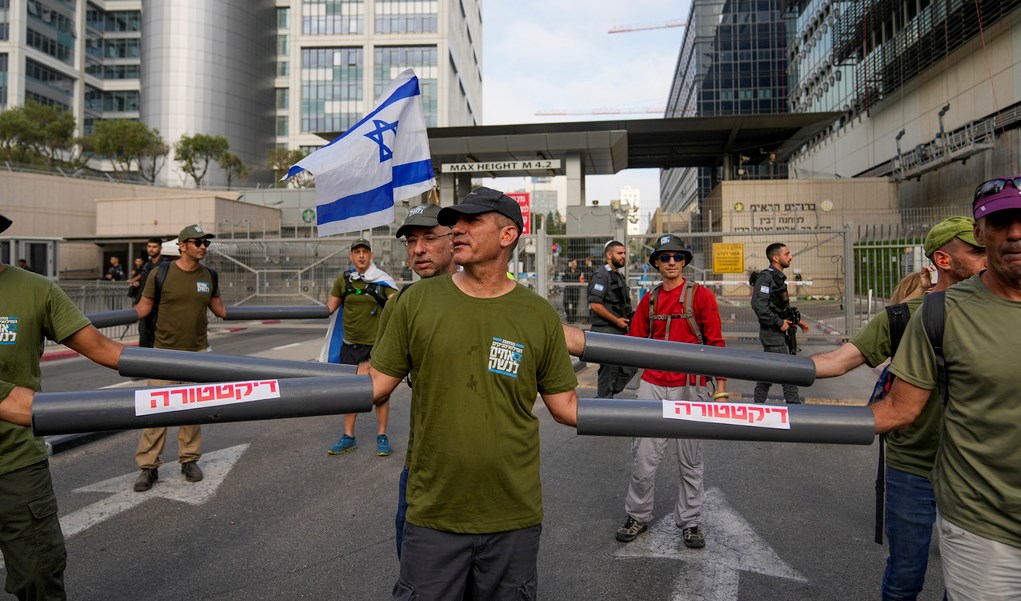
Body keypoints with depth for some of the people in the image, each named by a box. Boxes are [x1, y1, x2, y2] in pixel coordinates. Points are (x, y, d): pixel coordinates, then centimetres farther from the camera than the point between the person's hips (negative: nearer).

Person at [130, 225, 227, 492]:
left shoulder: (209, 275, 4)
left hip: (197, 352, 3)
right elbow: (144, 307, -1)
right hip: (165, 351, -3)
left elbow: (219, 307, 15)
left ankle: (189, 459, 23)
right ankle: (148, 466, 9)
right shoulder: (161, 273, -7)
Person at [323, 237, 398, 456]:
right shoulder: (343, 279, 5)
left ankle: (382, 436, 17)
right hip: (350, 345, 3)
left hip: (376, 344, -3)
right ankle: (348, 437, 22)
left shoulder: (382, 280, -5)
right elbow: (330, 307, 10)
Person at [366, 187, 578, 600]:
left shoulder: (539, 315, -3)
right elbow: (375, 384, 0)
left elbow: (564, 405, 2)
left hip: (515, 517, 1)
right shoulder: (417, 301, -4)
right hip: (432, 515, 0)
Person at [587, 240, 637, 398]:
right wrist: (617, 320, -16)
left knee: (629, 369, 10)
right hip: (606, 332, -9)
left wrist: (627, 319, 12)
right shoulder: (601, 275, -11)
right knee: (609, 371, -4)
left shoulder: (619, 276, 19)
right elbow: (595, 304, -20)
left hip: (620, 331, 10)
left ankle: (604, 397, 20)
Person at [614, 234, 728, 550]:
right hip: (652, 385, 3)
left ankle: (690, 521, 25)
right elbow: (635, 341, 12)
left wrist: (720, 389, -8)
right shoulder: (649, 299, 11)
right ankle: (637, 515, 22)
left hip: (690, 387, -2)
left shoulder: (701, 295, -1)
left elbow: (715, 343, -3)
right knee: (644, 456, 3)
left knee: (690, 459, 9)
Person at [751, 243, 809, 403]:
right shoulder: (766, 276, -16)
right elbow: (758, 305, -27)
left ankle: (758, 406, 21)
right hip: (773, 333, -10)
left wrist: (797, 320, 17)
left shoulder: (777, 277, 15)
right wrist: (779, 323, -20)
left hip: (776, 332, 10)